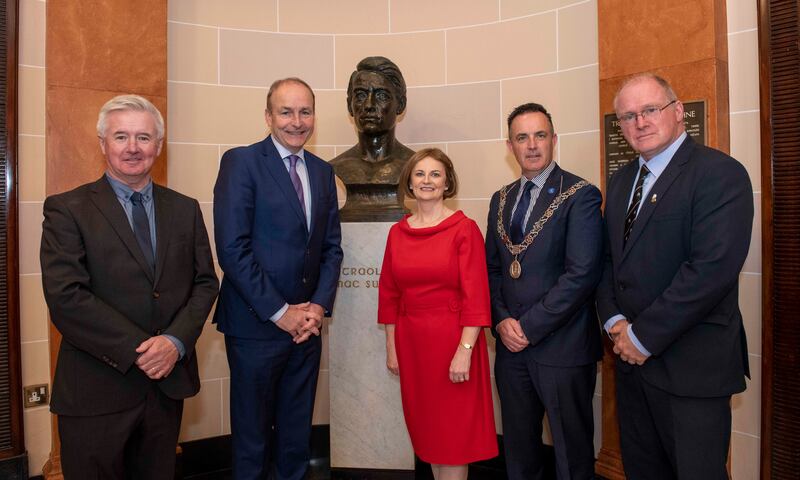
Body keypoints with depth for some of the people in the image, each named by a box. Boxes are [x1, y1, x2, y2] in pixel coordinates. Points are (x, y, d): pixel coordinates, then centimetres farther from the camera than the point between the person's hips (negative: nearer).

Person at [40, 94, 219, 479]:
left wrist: (176, 341, -12)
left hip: (169, 382, 4)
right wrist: (138, 351, -17)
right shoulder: (66, 210, -5)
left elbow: (205, 282, 4)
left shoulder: (185, 209, 7)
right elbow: (64, 297, -14)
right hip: (95, 390, -3)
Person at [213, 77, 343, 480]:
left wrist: (319, 305, -4)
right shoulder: (240, 161, -7)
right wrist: (279, 312, -15)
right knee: (252, 436, 12)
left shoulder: (322, 171, 10)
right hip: (256, 325, -5)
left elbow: (331, 246, 10)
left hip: (306, 324, 5)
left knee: (297, 437, 17)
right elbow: (232, 249, -15)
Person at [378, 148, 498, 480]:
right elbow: (389, 293, 9)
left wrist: (465, 351, -18)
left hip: (452, 338, -5)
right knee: (424, 426, 17)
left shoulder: (464, 229, -9)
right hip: (411, 340, 5)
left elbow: (475, 295, -13)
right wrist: (391, 348, 9)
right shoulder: (397, 232, 5)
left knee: (453, 430, 8)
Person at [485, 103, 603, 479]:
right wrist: (502, 321, -4)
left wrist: (530, 327, -15)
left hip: (562, 348, -5)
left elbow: (582, 274, -16)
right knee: (518, 450, 17)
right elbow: (492, 268, 12)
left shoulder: (581, 196, -8)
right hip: (511, 347, 5)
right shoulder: (501, 200, 11)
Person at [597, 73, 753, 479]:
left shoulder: (720, 173, -12)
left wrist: (643, 336, -17)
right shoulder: (620, 181, 12)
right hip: (632, 355, 7)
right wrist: (615, 321, -4)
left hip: (692, 367, -6)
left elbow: (713, 267, -21)